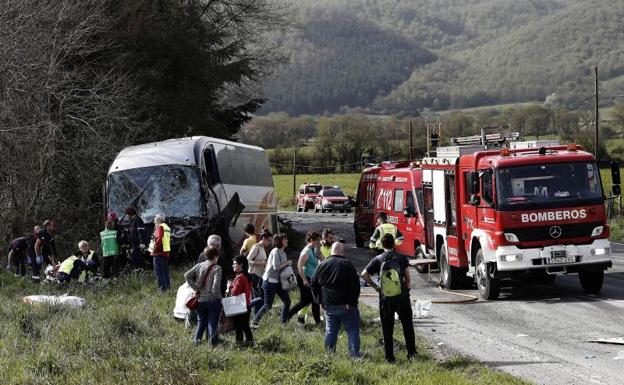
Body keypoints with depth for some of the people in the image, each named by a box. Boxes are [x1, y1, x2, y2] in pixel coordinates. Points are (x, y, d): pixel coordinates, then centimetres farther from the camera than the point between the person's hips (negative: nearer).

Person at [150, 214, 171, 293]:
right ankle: (167, 286, 20)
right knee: (165, 271, 15)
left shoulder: (160, 227, -12)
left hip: (159, 252, -9)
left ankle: (162, 288, -9)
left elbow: (159, 239, -25)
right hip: (166, 252, 9)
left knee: (159, 271, -6)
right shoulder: (167, 227, 16)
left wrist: (154, 247, -15)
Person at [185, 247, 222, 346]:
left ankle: (197, 338, 12)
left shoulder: (199, 266, 1)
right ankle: (213, 341, 7)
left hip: (201, 299, 4)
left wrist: (196, 288, 0)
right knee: (212, 322, 7)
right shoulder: (217, 268, -13)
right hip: (213, 300, -4)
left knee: (201, 321, 18)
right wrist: (215, 293, -6)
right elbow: (216, 286, -23)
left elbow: (187, 276, -3)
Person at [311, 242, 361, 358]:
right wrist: (352, 302, -11)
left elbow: (313, 284, 11)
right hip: (345, 305, -4)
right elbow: (355, 284, -14)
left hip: (328, 305, 4)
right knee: (352, 331, 1)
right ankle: (354, 355, -6)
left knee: (330, 331, 13)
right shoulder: (347, 264, -7)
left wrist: (321, 300, 11)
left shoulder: (322, 265, 7)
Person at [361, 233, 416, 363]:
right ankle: (411, 352, 11)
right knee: (407, 326, 14)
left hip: (385, 299, 0)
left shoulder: (378, 260, -2)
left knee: (387, 329, 8)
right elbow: (407, 278, -5)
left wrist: (375, 286, 1)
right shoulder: (402, 258, -3)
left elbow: (364, 274, -7)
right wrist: (406, 289, 9)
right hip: (402, 298, 0)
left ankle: (389, 357, 8)